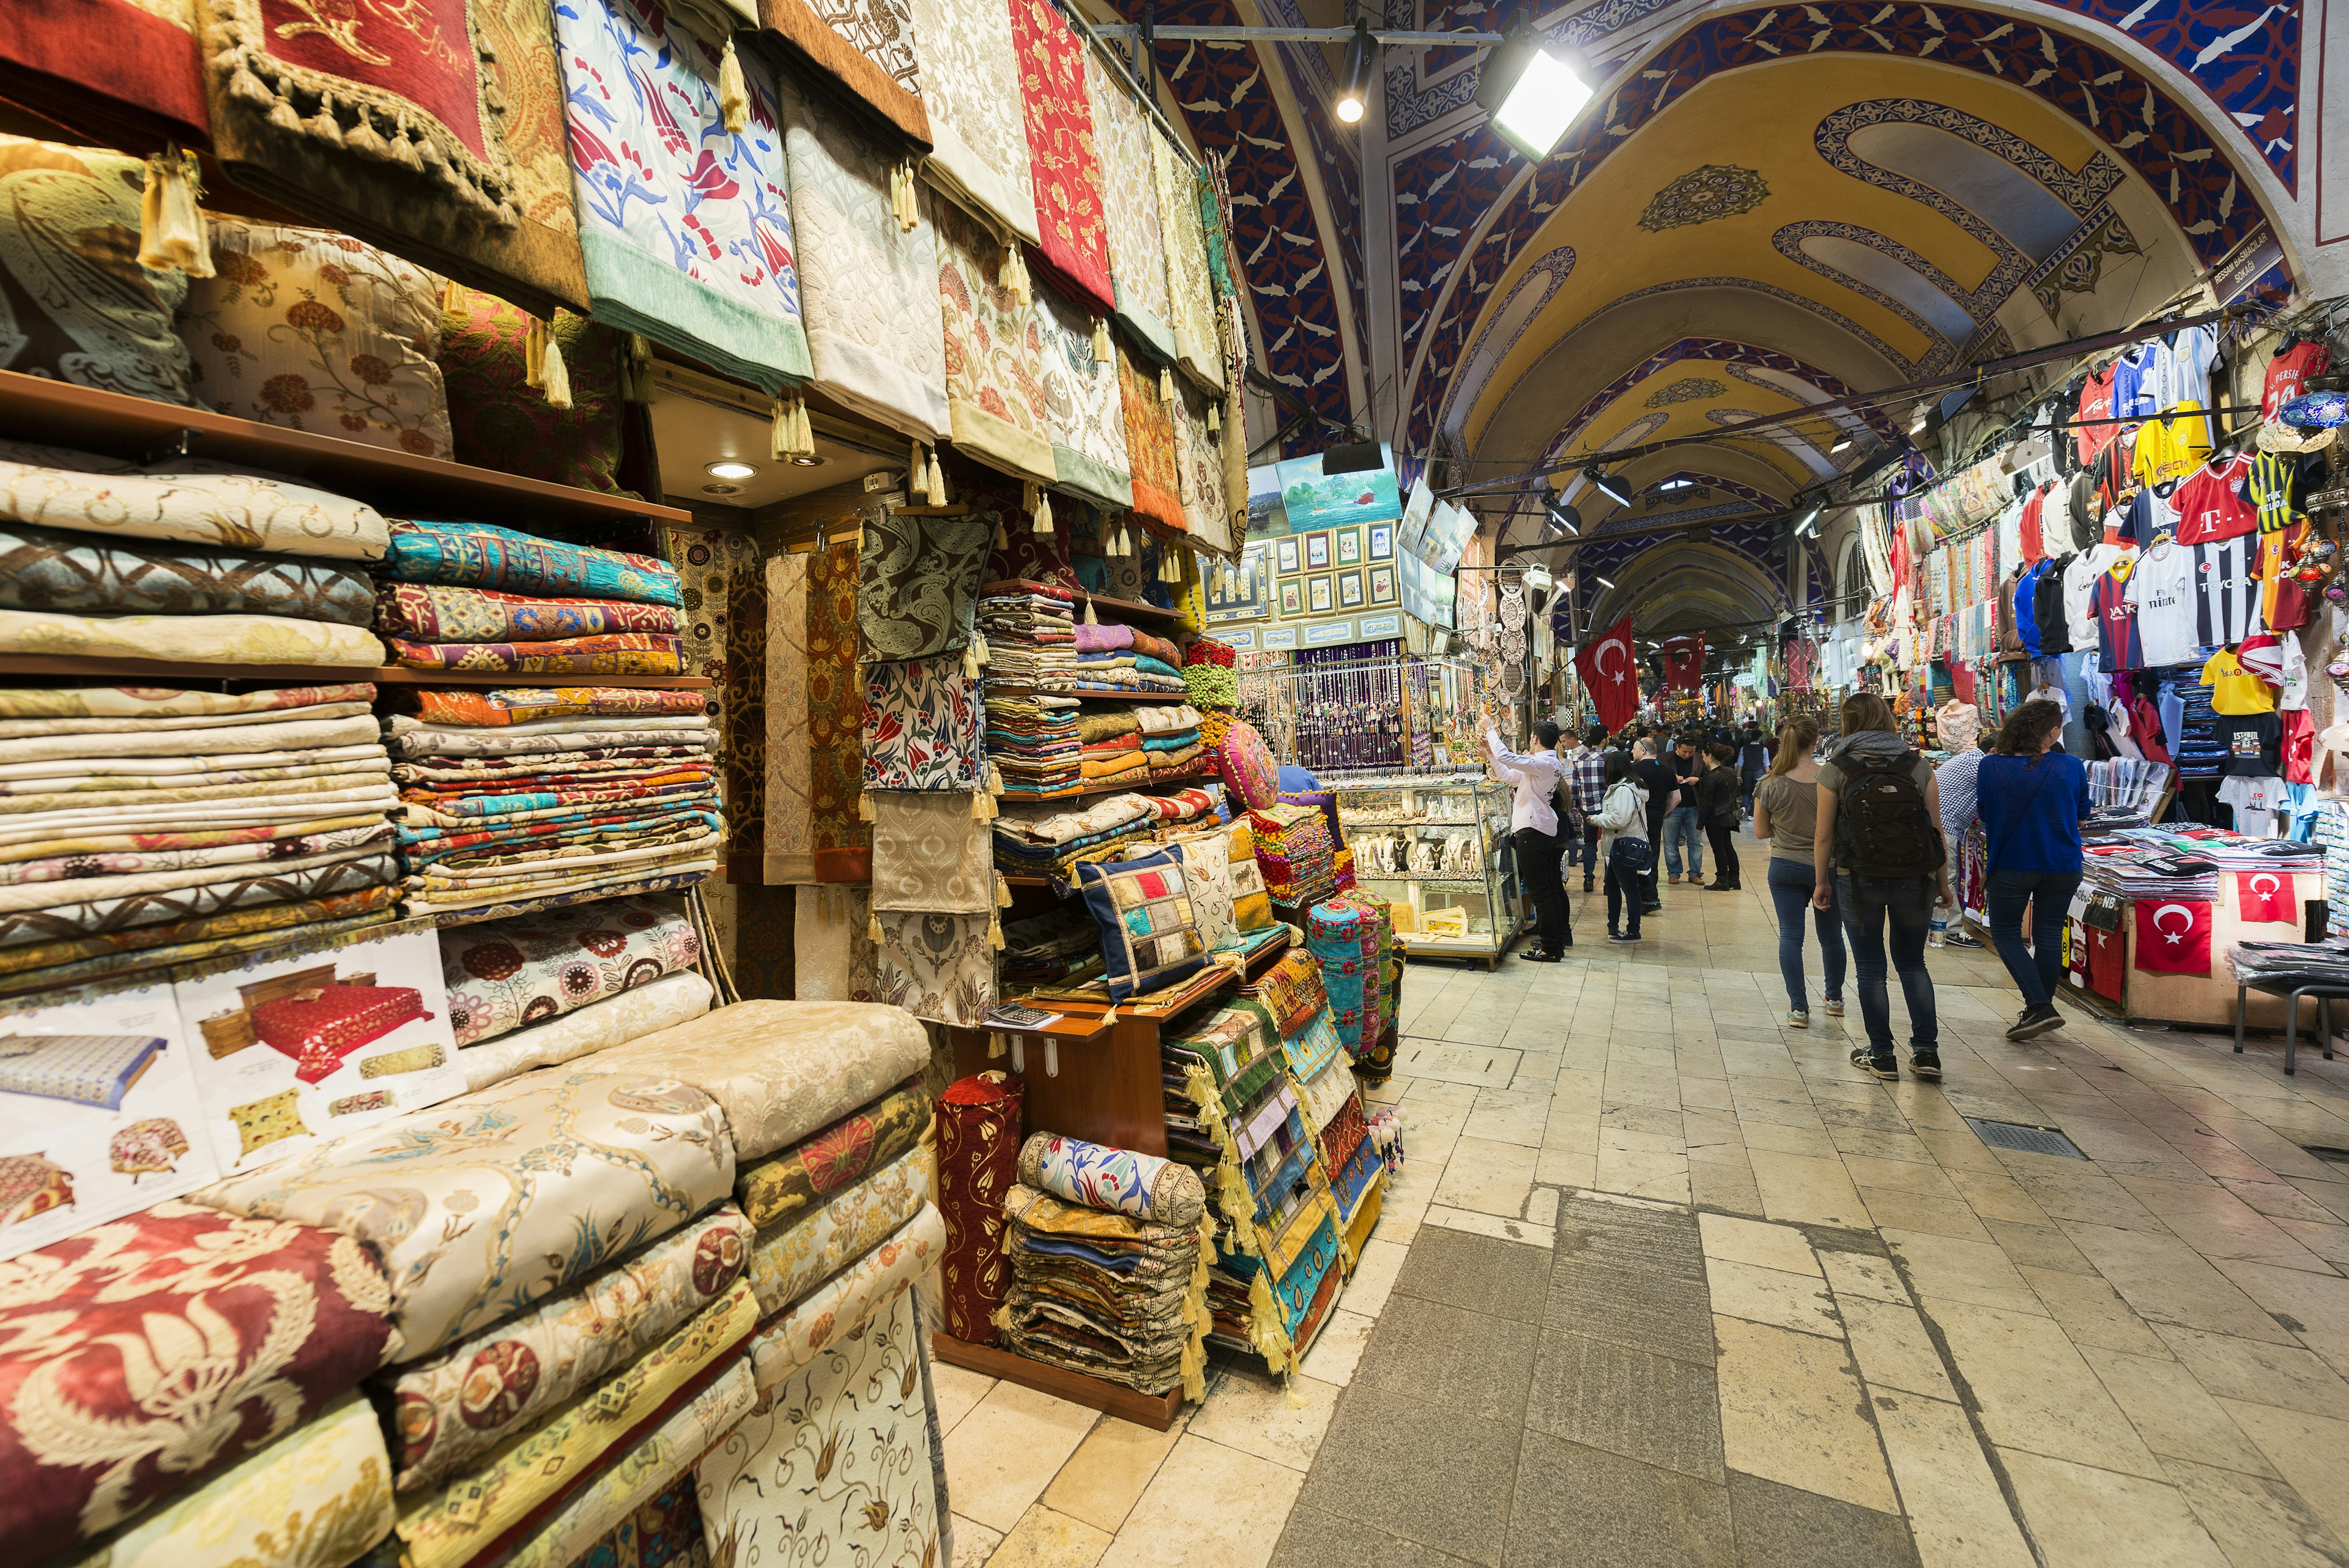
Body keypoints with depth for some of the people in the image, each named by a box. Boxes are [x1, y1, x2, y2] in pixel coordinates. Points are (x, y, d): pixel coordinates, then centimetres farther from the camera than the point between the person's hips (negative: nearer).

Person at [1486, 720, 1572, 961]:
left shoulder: (1543, 763, -17)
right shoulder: (1548, 763, 15)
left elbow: (1505, 757, -29)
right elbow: (1506, 775, 19)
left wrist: (1491, 730, -16)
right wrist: (1491, 750, 14)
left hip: (1533, 832, -10)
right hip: (1546, 831, 11)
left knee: (1540, 891, -4)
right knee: (1550, 888, 17)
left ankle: (1550, 949, 1)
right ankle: (1558, 940, 28)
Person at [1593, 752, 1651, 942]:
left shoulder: (1624, 790, -20)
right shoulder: (1623, 787, 12)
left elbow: (1620, 818, -28)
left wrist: (1599, 819, -14)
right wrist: (1601, 818, 3)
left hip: (1626, 846, -11)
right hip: (1620, 845, 11)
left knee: (1630, 889, -1)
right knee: (1612, 884, 19)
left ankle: (1633, 932, 8)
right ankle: (1613, 927, 28)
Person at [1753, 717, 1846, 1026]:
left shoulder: (1769, 785, -11)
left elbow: (1760, 832, -2)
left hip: (1785, 867, -1)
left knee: (1790, 936, 6)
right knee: (1831, 934, 17)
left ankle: (1798, 1007, 6)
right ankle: (1835, 999, 35)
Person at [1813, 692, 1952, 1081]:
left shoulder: (1835, 769, -7)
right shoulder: (1919, 766, -1)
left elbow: (1824, 836, -6)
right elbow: (1937, 832, 0)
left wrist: (1822, 882, 5)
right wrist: (1943, 884, 11)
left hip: (1859, 881, -2)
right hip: (1916, 881, 2)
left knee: (1870, 967, 9)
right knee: (1912, 962, 18)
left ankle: (1881, 1054, 17)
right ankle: (1926, 1050, 17)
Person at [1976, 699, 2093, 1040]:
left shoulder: (1990, 767, -11)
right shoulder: (2072, 768, -6)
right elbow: (2082, 816, 8)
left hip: (2010, 865, -2)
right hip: (2062, 867, 3)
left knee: (2005, 934, 10)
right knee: (2049, 938, 13)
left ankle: (2039, 1006, -4)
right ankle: (2041, 1011, 24)